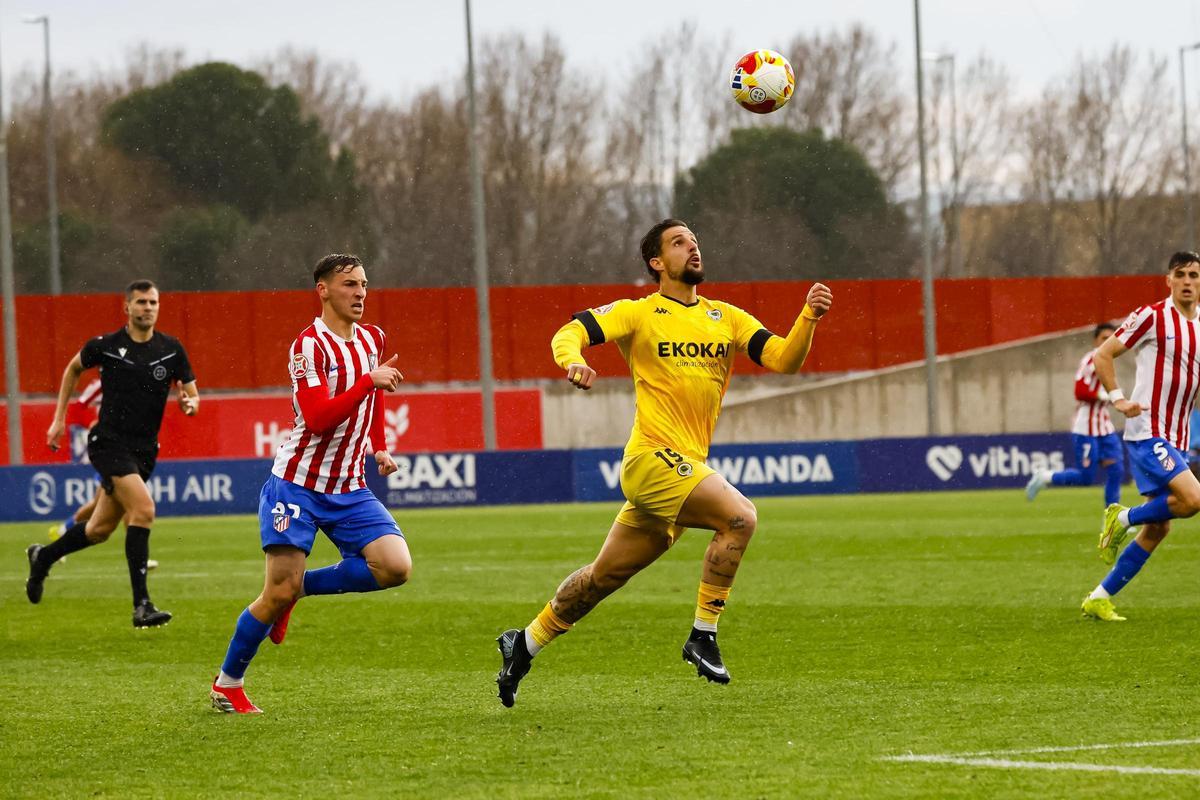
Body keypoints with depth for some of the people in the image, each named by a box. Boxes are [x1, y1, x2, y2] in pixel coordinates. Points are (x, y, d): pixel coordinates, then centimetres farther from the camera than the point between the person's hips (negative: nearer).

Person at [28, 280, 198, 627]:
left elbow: (192, 395, 6)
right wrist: (59, 418, 13)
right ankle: (141, 605, -25)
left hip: (144, 450, 5)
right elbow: (73, 369, 14)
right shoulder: (105, 346, -6)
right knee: (143, 509, -25)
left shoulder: (171, 350, 1)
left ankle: (43, 557, 41)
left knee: (100, 529, 13)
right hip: (109, 442, -5)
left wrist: (190, 403, -18)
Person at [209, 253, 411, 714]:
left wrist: (379, 449, 22)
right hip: (298, 483, -6)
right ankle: (227, 684, 12)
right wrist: (369, 381, -29)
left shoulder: (372, 340, 7)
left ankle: (301, 587, 7)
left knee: (395, 566, -15)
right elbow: (318, 418, -27)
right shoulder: (310, 345, -15)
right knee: (279, 594, -9)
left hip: (349, 488, 6)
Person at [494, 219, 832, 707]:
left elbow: (784, 360, 6)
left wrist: (808, 319, -12)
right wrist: (572, 360, -29)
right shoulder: (640, 314, 0)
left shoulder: (726, 319, 13)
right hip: (653, 457, -6)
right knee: (739, 516, -25)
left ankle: (524, 645, 28)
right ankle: (702, 637, -17)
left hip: (686, 467, 6)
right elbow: (570, 333, -6)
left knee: (606, 576, 14)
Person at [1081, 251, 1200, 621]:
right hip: (1147, 434, -7)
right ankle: (1124, 518, 0)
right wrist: (1119, 399, -15)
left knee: (1157, 529, 5)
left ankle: (1100, 598, 13)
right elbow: (1102, 355, -3)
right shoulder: (1153, 317, -6)